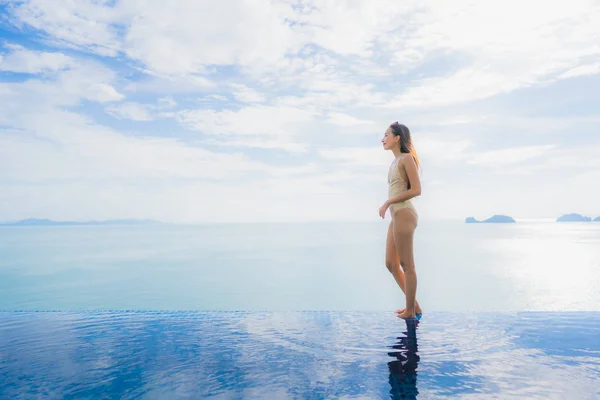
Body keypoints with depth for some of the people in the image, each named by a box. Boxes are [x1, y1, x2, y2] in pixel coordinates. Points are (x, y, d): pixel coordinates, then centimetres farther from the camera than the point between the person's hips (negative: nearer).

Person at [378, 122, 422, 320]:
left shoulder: (407, 158, -7)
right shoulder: (396, 161, 18)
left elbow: (416, 190, -13)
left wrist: (388, 202, -12)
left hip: (404, 215, -9)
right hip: (396, 216, 9)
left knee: (407, 265, -1)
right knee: (391, 263, 12)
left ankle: (411, 310, 12)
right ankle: (413, 306, 23)